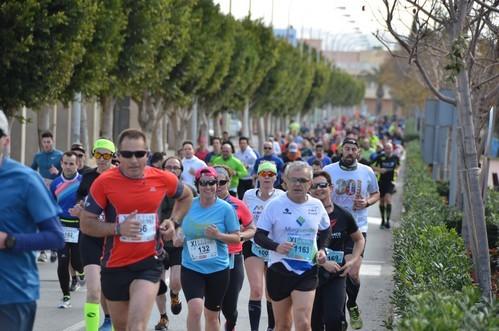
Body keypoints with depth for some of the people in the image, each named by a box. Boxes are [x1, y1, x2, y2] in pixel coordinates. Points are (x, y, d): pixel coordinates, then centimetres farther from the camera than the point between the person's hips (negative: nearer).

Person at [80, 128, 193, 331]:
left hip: (149, 262, -1)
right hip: (115, 265, 1)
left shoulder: (163, 179, -4)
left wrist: (173, 221, 2)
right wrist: (118, 228, -21)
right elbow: (86, 223, -7)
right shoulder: (104, 182, -10)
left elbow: (186, 196, 19)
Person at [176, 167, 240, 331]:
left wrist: (218, 235, -19)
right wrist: (178, 236, -4)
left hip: (218, 268, 0)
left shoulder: (225, 208, -5)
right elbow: (180, 228, 18)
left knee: (212, 315, 12)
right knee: (195, 308, -21)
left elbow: (236, 238, -2)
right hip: (191, 267, 0)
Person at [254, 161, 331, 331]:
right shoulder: (274, 205, -7)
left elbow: (325, 229, 22)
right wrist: (276, 246, -26)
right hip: (279, 270, -1)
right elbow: (259, 236, -7)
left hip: (307, 271, 1)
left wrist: (321, 249, 4)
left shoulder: (317, 206, 3)